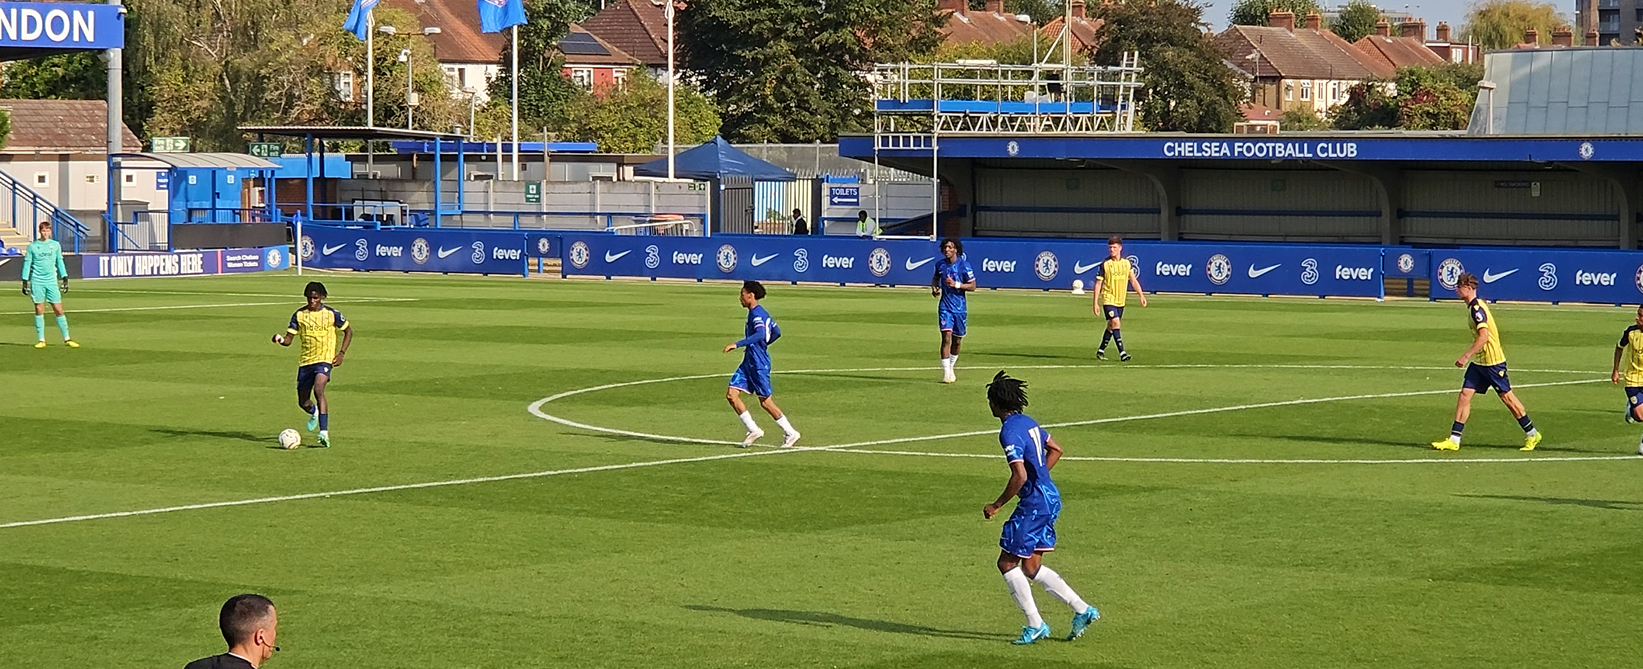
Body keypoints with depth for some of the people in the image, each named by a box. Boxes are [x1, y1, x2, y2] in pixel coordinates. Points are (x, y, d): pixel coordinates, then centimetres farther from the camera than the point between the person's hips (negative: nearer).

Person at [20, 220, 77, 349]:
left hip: (51, 281, 1)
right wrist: (25, 281, 0)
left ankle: (67, 338, 2)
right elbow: (27, 263, 5)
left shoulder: (56, 245, 7)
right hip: (37, 281, -1)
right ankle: (41, 340, 7)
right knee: (39, 310, 1)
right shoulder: (32, 246, 2)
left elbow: (60, 262, 14)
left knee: (59, 310, -2)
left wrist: (65, 278, 10)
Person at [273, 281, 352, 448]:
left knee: (318, 390, -30)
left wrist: (341, 353, -2)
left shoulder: (331, 314, -4)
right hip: (305, 361, 4)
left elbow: (348, 331, 9)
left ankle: (324, 433, -35)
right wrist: (281, 340, -22)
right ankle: (315, 412, 50)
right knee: (303, 402, 11)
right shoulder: (299, 315, 2)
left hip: (324, 359, -4)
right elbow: (289, 339, 2)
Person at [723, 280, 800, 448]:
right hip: (749, 362, 10)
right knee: (731, 394, 1)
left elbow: (760, 334, -34)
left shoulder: (757, 314, -16)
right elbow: (776, 332, 23)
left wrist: (738, 344, -39)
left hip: (759, 363, -10)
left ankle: (790, 433, 11)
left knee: (765, 401, -1)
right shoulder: (759, 313, 14)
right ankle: (754, 430, 7)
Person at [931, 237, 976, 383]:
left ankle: (951, 368, 33)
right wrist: (934, 288, 1)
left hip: (960, 308, 0)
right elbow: (935, 278, 22)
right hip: (945, 307, 0)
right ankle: (946, 373, -16)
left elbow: (972, 286, -6)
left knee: (957, 341, 11)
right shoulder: (940, 265, 1)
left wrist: (956, 284, -20)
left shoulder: (964, 265, -8)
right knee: (946, 337, -15)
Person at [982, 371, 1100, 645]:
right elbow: (1055, 449, 26)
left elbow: (1020, 476, -25)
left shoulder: (1009, 432, -18)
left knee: (1007, 563, 1)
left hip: (1034, 503, -9)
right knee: (1031, 567, 14)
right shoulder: (1028, 422, 12)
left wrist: (996, 505, -14)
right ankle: (1082, 610, 11)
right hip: (1050, 498, 9)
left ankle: (1035, 625, 3)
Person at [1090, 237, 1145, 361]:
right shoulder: (1105, 264, -7)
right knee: (1115, 323, -18)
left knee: (1111, 326, 12)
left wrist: (1141, 295, -2)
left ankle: (1101, 351, 25)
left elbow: (1133, 281, 9)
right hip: (1108, 299, -5)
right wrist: (1095, 303, -8)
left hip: (1120, 300, 5)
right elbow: (1098, 284, -4)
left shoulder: (1127, 263, 4)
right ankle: (1122, 352, -20)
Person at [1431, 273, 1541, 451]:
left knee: (1507, 397, 2)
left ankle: (1532, 434, 17)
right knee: (1465, 394, 0)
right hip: (1479, 361, 9)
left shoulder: (1477, 308, -19)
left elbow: (1484, 336, -28)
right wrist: (1469, 356, 22)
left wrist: (1466, 356, -29)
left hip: (1493, 361, -9)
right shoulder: (1473, 307, 11)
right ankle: (1454, 440, -2)